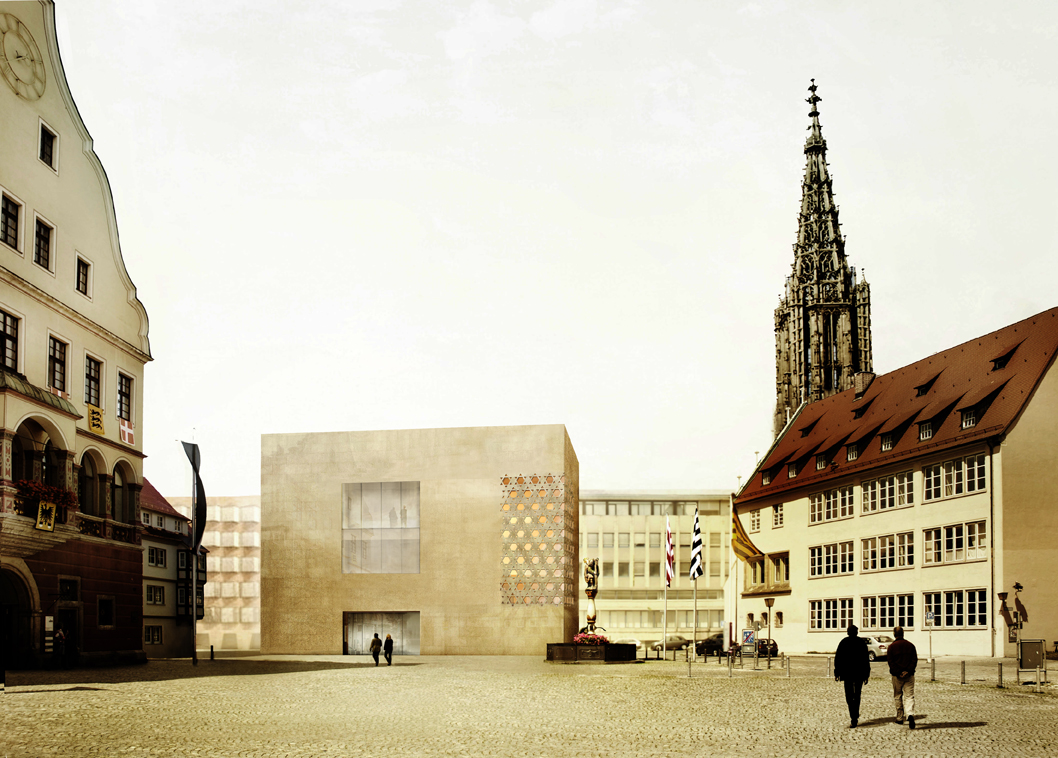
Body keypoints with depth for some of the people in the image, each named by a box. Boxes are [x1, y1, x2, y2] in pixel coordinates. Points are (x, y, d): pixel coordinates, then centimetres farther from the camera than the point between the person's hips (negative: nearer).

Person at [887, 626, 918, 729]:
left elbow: (891, 662, -6)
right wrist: (908, 671, -7)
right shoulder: (910, 645, 6)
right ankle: (911, 714, -24)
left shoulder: (892, 647, -1)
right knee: (909, 696, -1)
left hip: (897, 676, -1)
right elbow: (915, 660, 0)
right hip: (909, 675, 1)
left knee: (897, 697, 11)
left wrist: (898, 673, -7)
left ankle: (900, 718, 16)